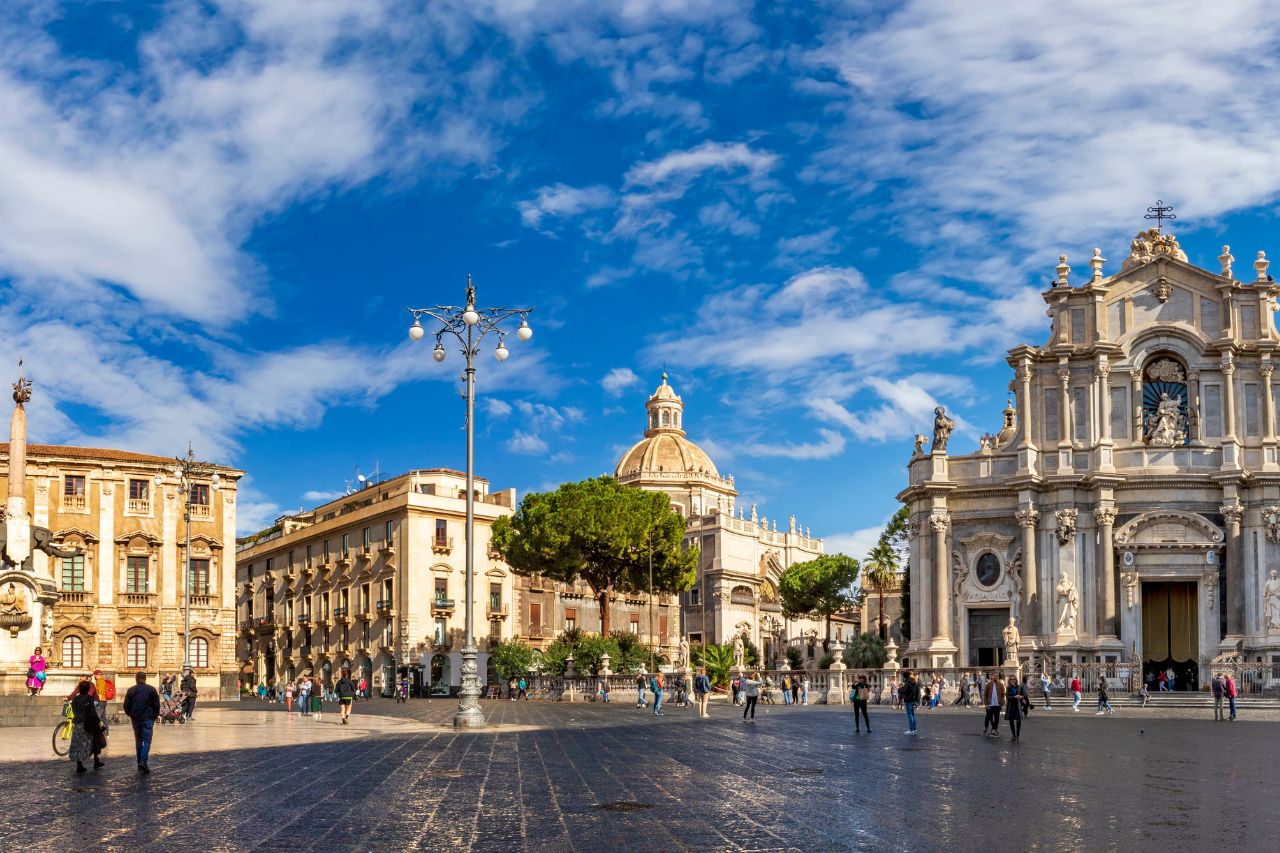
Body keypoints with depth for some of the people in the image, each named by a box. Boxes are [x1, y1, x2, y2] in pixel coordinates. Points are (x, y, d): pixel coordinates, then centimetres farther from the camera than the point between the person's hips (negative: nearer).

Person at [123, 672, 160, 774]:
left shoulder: (131, 690, 2)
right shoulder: (151, 689, -2)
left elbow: (126, 705, 3)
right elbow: (157, 705, -4)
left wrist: (130, 715, 20)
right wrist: (155, 715, 11)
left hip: (135, 719, 2)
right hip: (148, 719, -2)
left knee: (138, 741, 13)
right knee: (147, 740, -3)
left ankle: (139, 763, 14)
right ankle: (143, 762, -20)